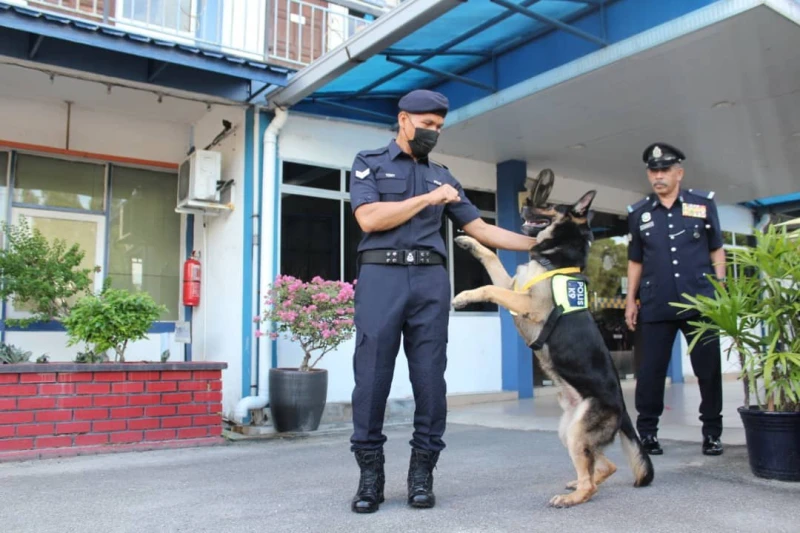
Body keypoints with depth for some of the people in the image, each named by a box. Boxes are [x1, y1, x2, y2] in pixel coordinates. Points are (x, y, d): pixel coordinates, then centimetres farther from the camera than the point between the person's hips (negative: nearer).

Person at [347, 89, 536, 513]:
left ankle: (422, 471, 11)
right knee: (372, 376, -4)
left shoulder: (442, 176, 21)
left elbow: (480, 229, 18)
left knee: (430, 376, 1)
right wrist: (428, 199, -5)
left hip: (431, 279, 4)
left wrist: (538, 243, 12)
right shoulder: (369, 163, 10)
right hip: (380, 275, -3)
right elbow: (369, 218, -6)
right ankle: (370, 474, 7)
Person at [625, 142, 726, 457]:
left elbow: (716, 250, 9)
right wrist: (630, 300, 8)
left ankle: (712, 433, 20)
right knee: (651, 370, 2)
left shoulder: (704, 203, 6)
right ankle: (647, 432, 13)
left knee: (709, 369, 7)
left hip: (700, 302, 0)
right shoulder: (638, 213, 8)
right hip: (656, 307, 1)